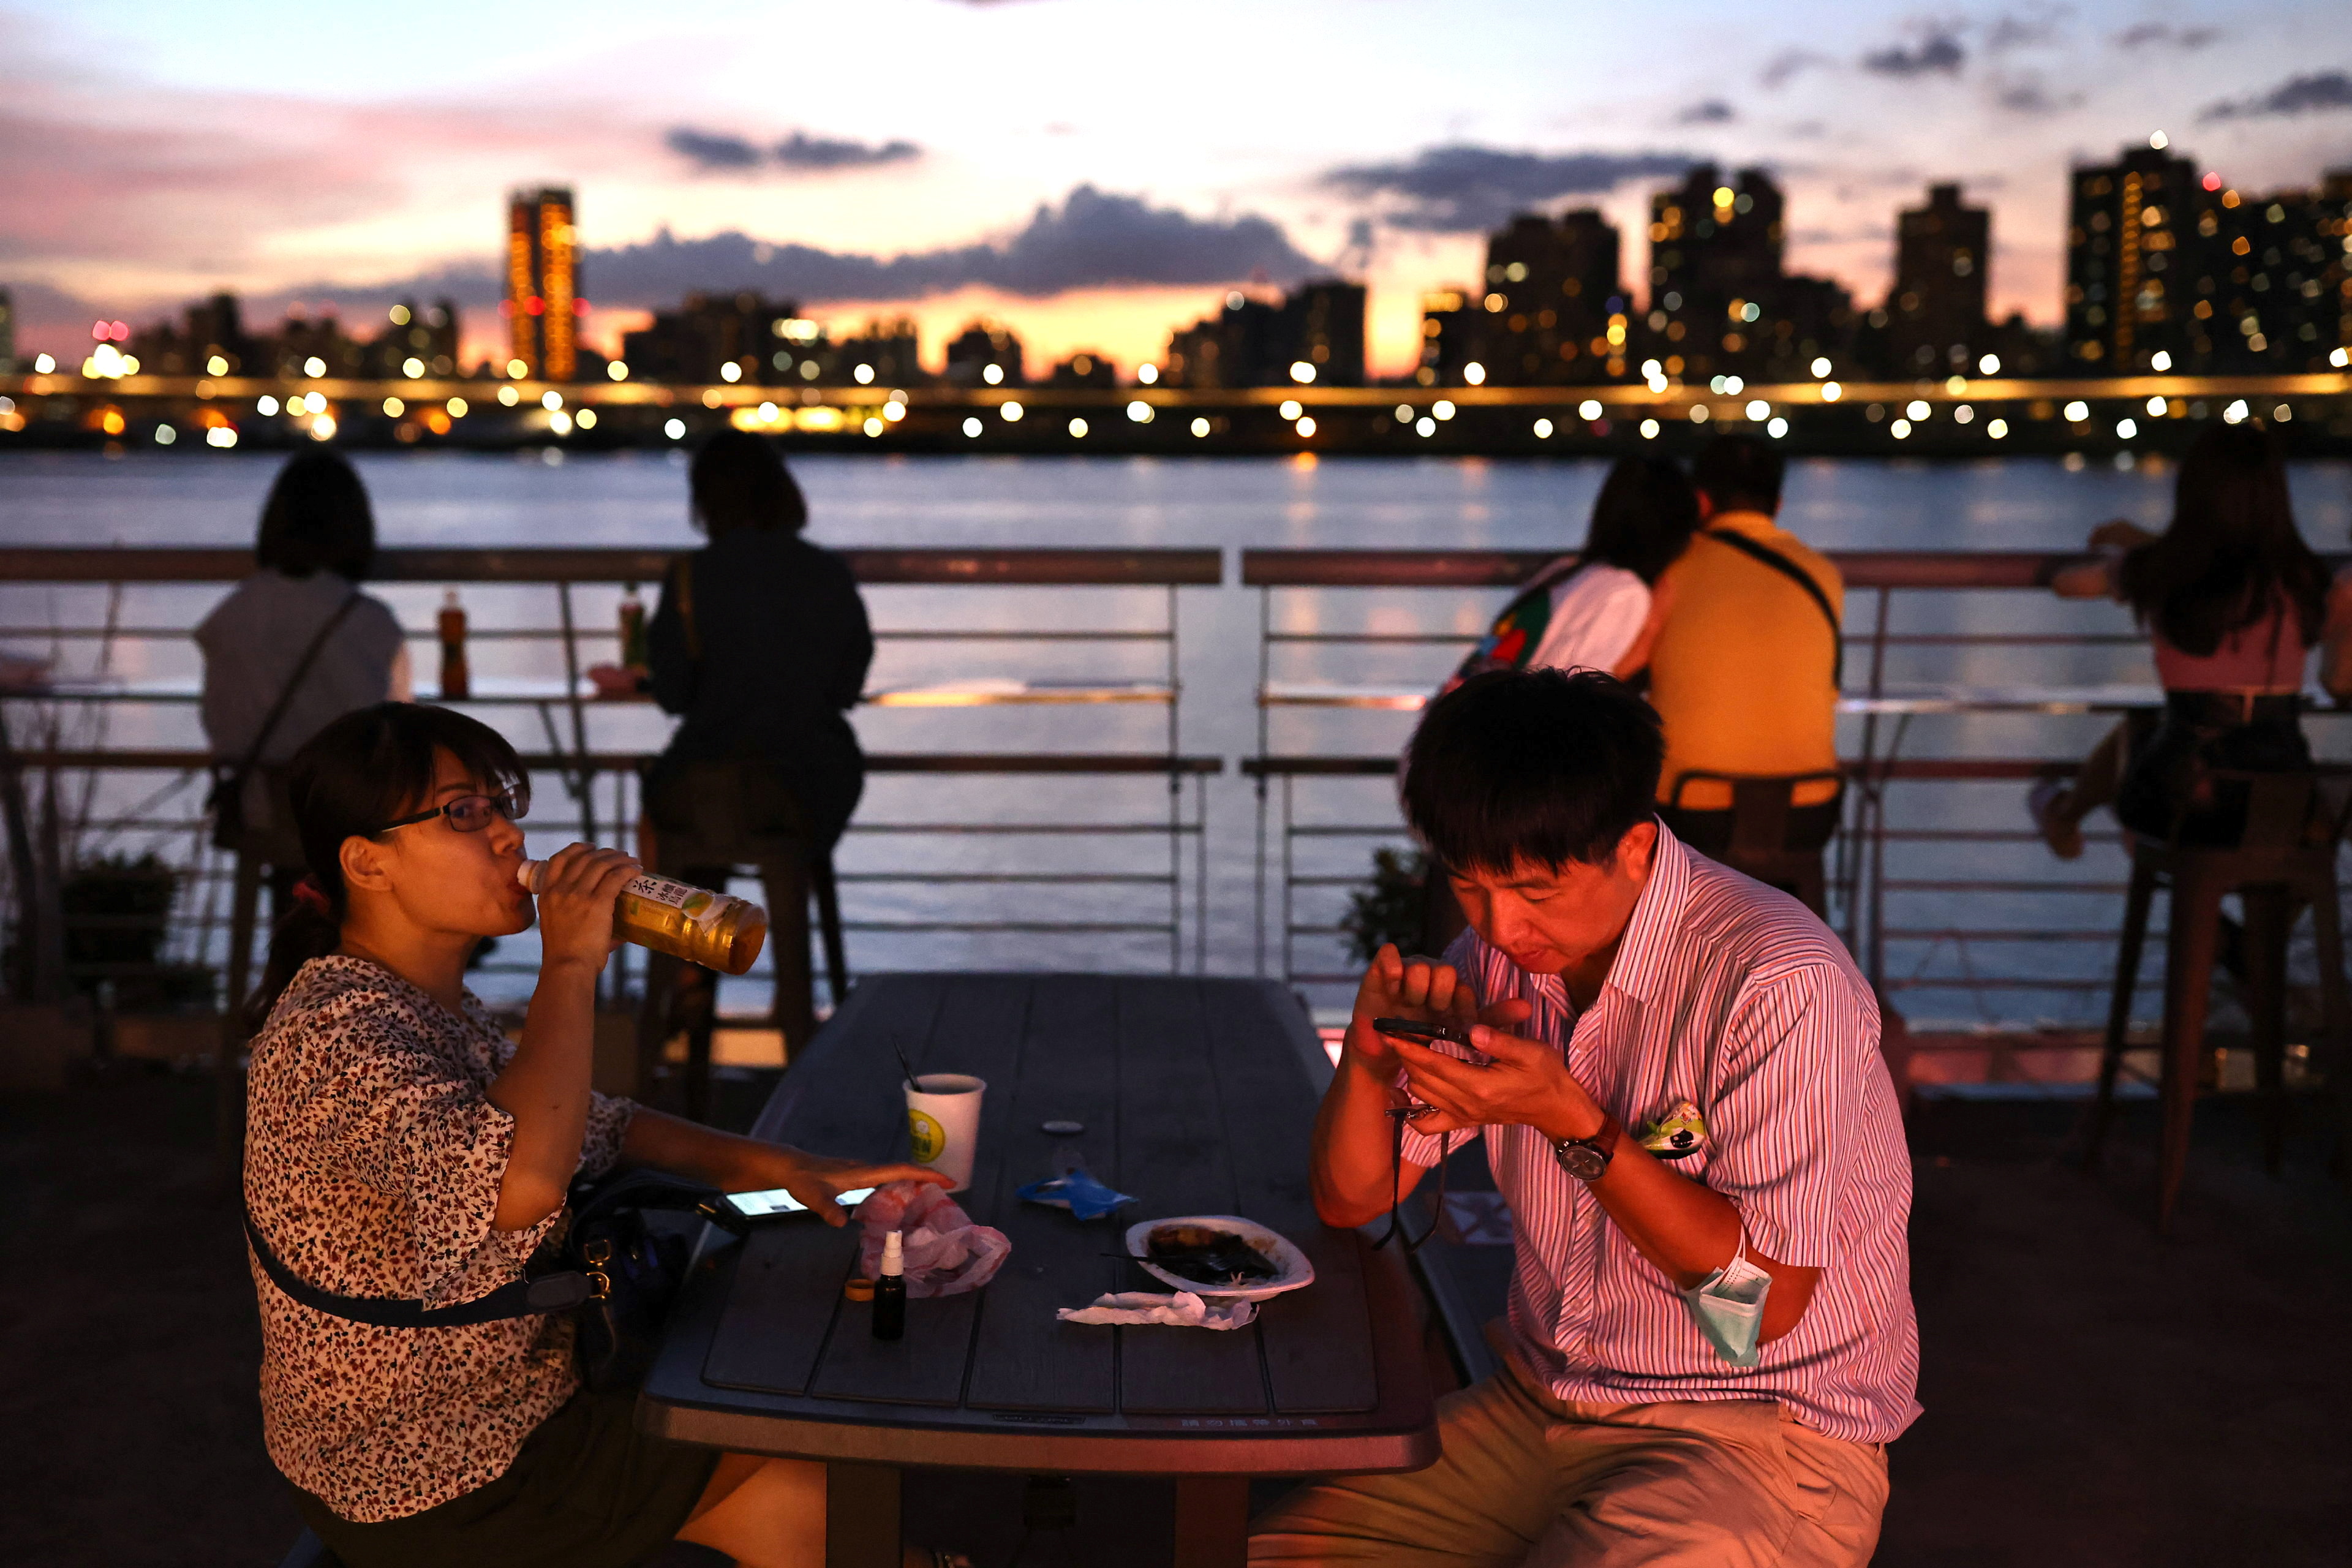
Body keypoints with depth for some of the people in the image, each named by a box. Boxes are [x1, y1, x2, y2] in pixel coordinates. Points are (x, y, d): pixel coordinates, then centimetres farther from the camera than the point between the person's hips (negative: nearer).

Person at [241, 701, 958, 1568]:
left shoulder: (431, 1002, 5)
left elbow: (592, 1127, 15)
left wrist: (772, 1165, 1)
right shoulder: (338, 1031, -27)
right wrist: (571, 967, -31)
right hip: (424, 1488, -10)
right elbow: (519, 1181, -44)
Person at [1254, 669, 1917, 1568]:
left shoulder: (1780, 984, -20)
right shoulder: (1503, 948, 2)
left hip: (1763, 1436, -5)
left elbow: (1764, 1305, -20)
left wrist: (1573, 1123, -26)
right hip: (1539, 1412, 6)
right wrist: (1371, 1049, -12)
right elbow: (1352, 1199, 8)